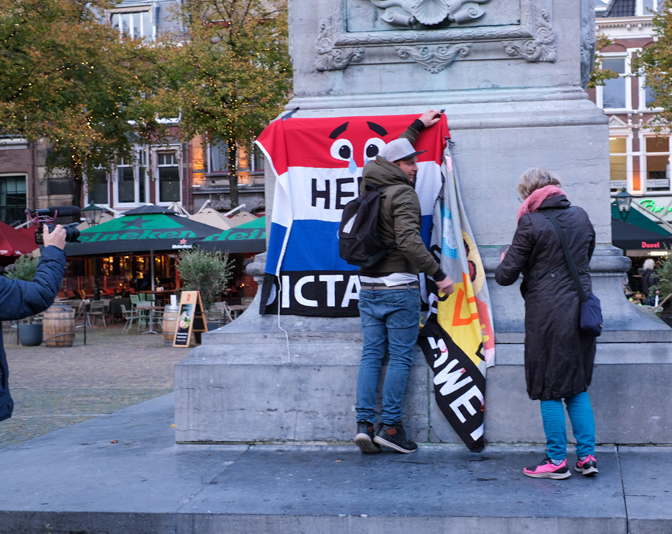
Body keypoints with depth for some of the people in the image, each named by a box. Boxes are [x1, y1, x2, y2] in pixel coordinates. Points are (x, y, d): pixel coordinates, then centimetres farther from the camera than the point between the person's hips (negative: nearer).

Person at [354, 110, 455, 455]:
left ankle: (364, 423, 4)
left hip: (368, 285, 7)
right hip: (399, 287, -7)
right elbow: (409, 241, -24)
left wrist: (417, 126, 39)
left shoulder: (368, 184, 10)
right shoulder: (403, 194, -13)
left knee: (371, 353, 8)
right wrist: (438, 274, -19)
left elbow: (390, 154, 31)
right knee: (400, 357, 0)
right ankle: (390, 426, 1)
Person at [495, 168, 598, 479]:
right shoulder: (580, 217, 7)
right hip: (581, 310, 6)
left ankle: (557, 461, 9)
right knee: (578, 386, 15)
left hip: (547, 316, -6)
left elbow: (506, 276, -10)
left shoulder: (531, 224, -12)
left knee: (549, 390, 4)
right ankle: (587, 456, 16)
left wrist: (504, 264, 10)